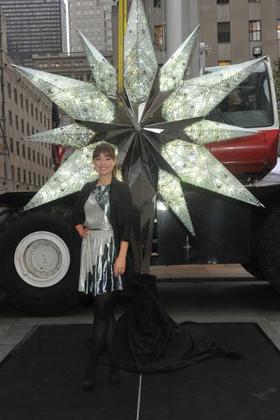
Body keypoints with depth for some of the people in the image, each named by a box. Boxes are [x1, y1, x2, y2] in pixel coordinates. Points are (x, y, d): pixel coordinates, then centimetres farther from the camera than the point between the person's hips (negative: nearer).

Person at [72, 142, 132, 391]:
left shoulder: (121, 189, -1)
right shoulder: (88, 189, 14)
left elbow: (126, 225, -7)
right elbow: (77, 216, 25)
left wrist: (122, 257, -16)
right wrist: (80, 228, 3)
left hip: (110, 249, -5)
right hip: (90, 249, 5)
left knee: (102, 310, -5)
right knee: (105, 310, 9)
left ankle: (91, 369, 2)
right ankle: (114, 364, 19)